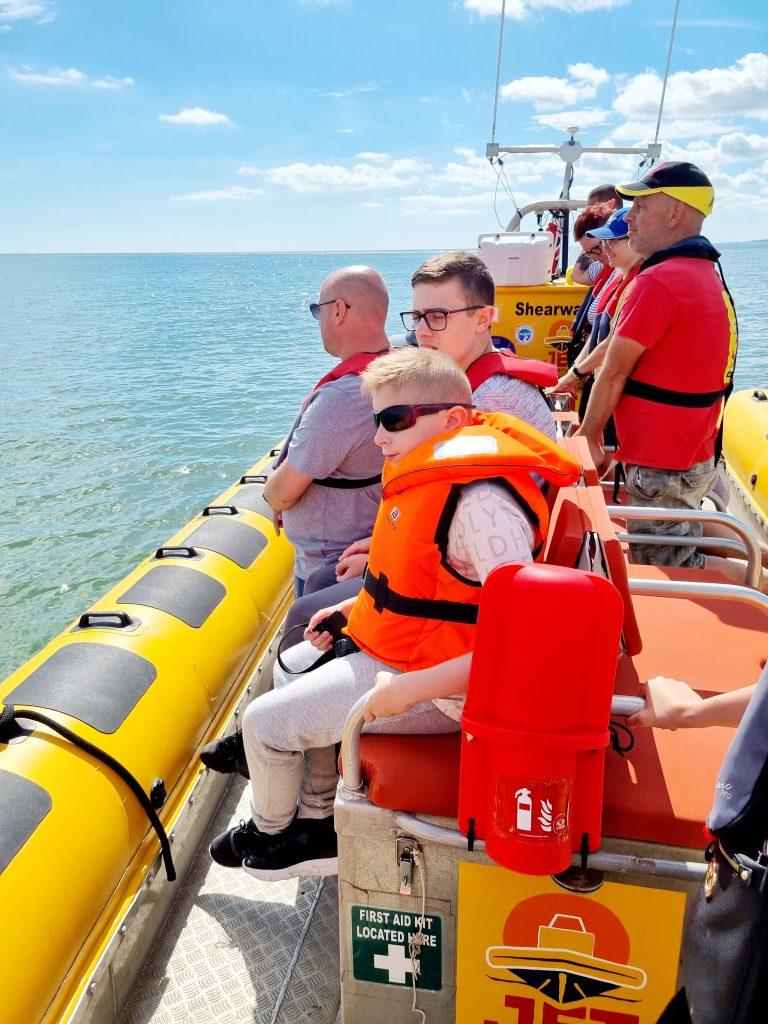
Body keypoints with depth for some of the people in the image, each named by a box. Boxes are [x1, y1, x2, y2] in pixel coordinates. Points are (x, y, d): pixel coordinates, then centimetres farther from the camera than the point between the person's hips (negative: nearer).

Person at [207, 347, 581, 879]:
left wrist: (408, 690, -31)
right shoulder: (433, 477, 3)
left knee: (266, 720, -4)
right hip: (389, 646, 11)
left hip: (439, 685, -10)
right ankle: (318, 824, 31)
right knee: (289, 671, 22)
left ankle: (269, 832, 30)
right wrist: (356, 608, 9)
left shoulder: (479, 500, -29)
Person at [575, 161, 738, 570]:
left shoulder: (658, 281, -19)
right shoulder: (707, 276, 13)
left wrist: (589, 436, -2)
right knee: (686, 560, 22)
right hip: (696, 457, 10)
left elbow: (614, 372, -15)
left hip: (660, 468, -10)